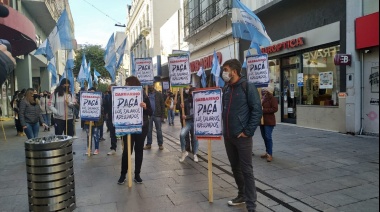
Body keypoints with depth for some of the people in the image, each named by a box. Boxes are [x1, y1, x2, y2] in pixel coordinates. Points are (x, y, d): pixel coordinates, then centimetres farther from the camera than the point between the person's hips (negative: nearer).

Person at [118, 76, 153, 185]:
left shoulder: (144, 96, -2)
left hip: (142, 127, 0)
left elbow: (151, 113, -2)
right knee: (127, 150, -1)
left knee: (139, 150, 8)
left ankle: (137, 174, 19)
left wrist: (145, 107, -21)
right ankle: (123, 174, 13)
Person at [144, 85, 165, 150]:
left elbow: (162, 105, 0)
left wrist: (163, 115, -6)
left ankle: (160, 144, 15)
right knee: (149, 130, 9)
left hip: (157, 115, -1)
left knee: (159, 130, 6)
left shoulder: (159, 94, 0)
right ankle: (148, 144, 18)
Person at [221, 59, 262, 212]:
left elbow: (257, 111, -13)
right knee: (235, 168, 17)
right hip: (228, 136, 7)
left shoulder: (247, 87, -9)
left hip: (242, 136, -7)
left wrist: (248, 131, -16)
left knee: (246, 170, 0)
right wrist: (224, 129, 11)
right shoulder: (226, 89, 11)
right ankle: (242, 195, 34)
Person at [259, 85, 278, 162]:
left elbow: (275, 109, -18)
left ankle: (270, 154, -2)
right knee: (264, 137, 12)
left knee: (268, 137, -9)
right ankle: (267, 152, 24)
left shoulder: (272, 98, -9)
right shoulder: (262, 98, 12)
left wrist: (264, 110, -20)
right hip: (262, 120, 8)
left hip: (269, 121, -8)